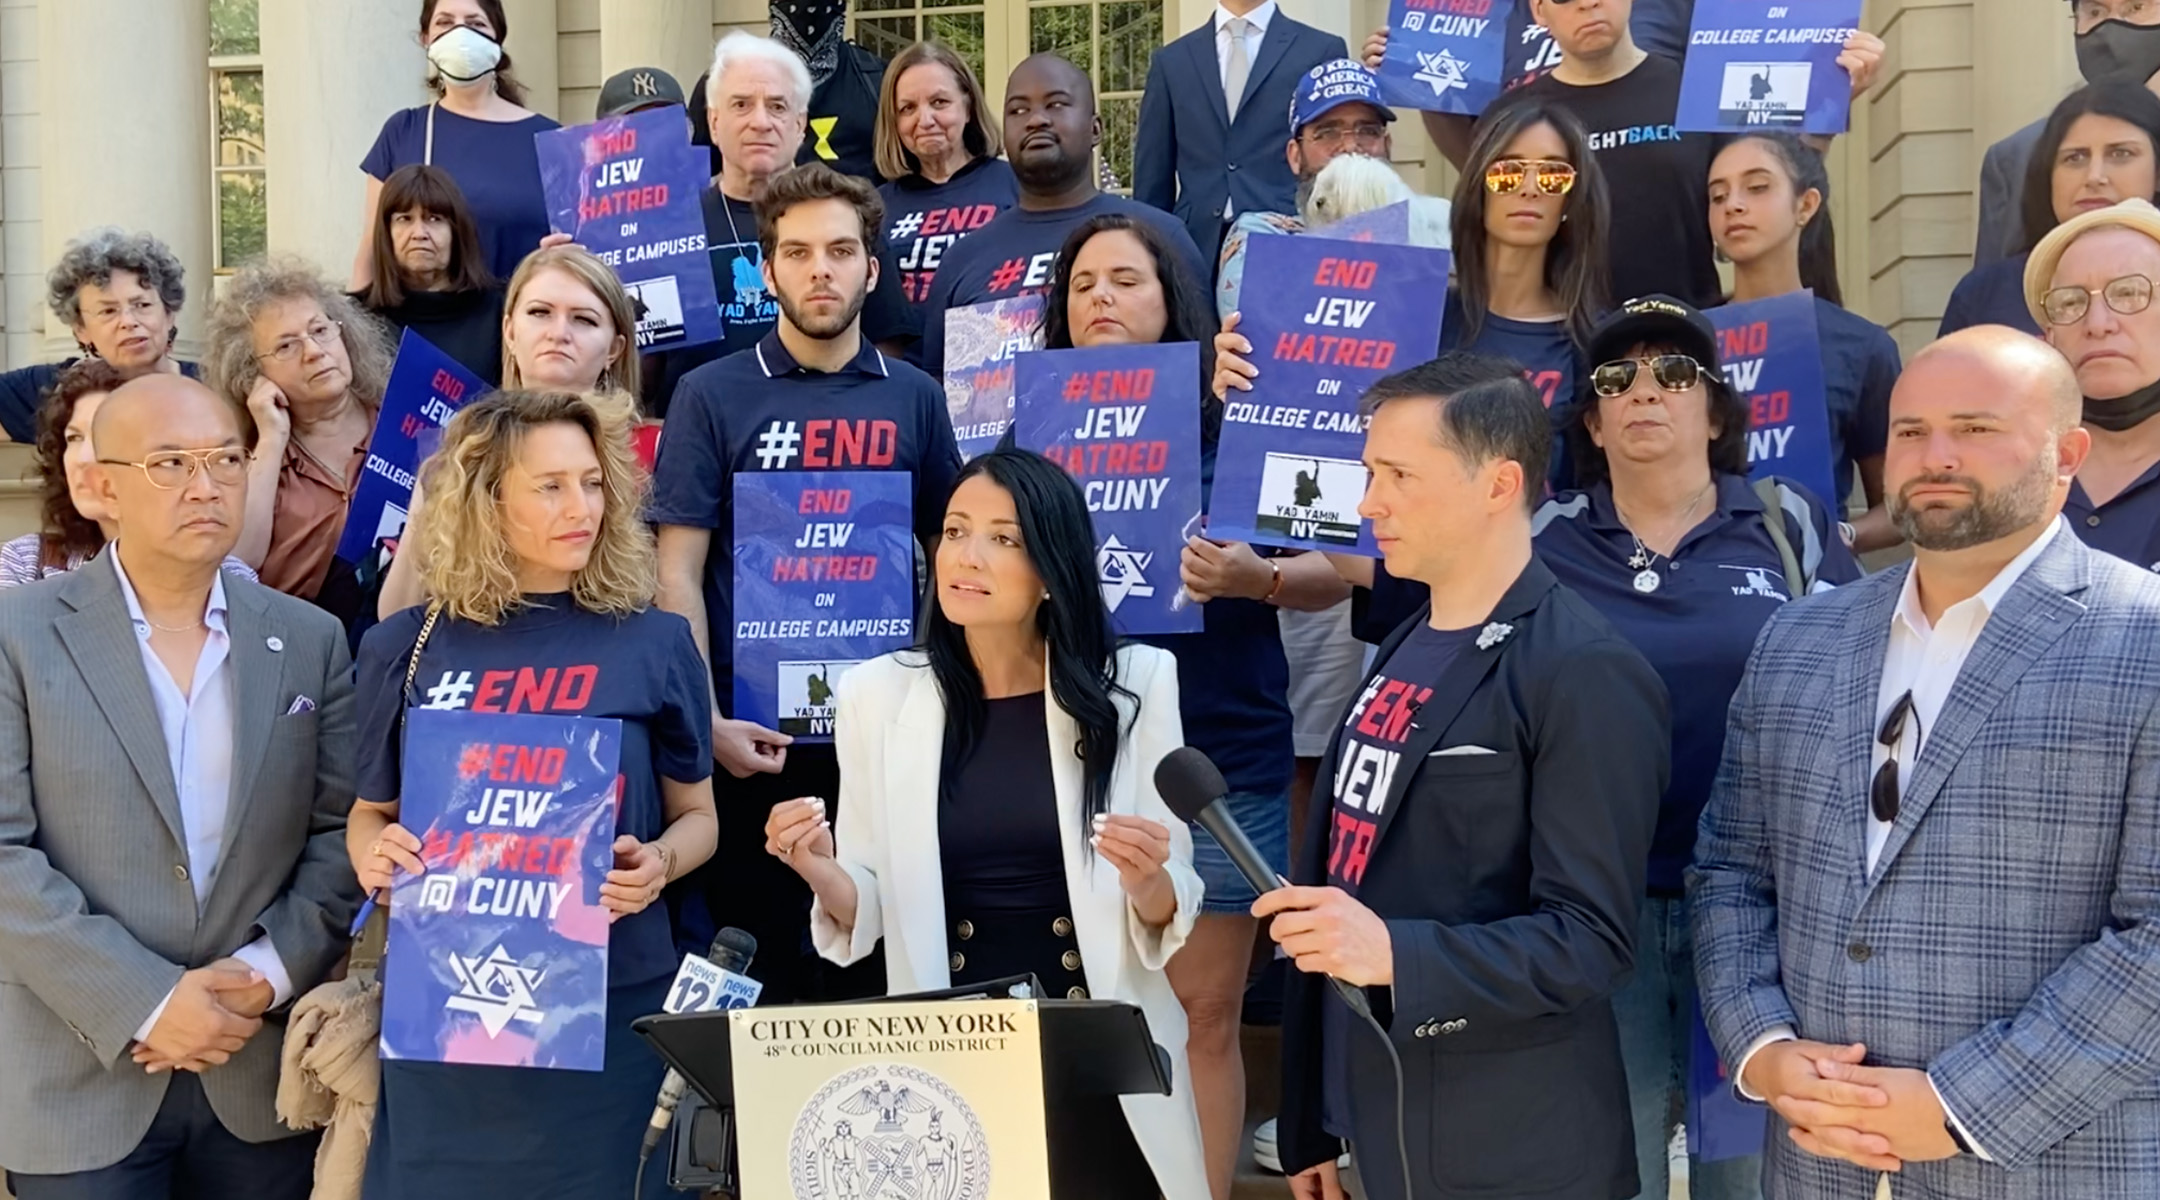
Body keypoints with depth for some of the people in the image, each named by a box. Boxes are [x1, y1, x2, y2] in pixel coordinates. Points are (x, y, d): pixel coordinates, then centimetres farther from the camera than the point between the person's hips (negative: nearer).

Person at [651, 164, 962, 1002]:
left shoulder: (914, 397, 6)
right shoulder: (713, 395, 0)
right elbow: (679, 571, -3)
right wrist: (706, 719, -10)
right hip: (757, 733, -2)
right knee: (756, 973, 9)